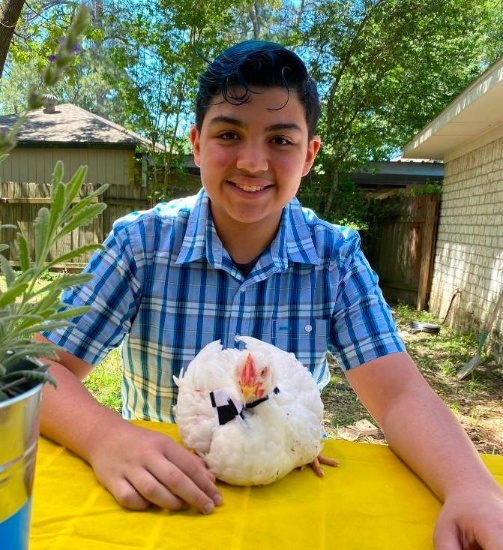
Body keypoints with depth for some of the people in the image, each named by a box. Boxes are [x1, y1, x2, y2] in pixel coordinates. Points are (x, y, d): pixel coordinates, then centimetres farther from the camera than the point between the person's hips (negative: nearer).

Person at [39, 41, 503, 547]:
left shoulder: (337, 257, -8)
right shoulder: (140, 241, -12)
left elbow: (400, 396, -13)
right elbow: (44, 368, -12)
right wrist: (103, 438, -31)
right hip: (156, 498, 0)